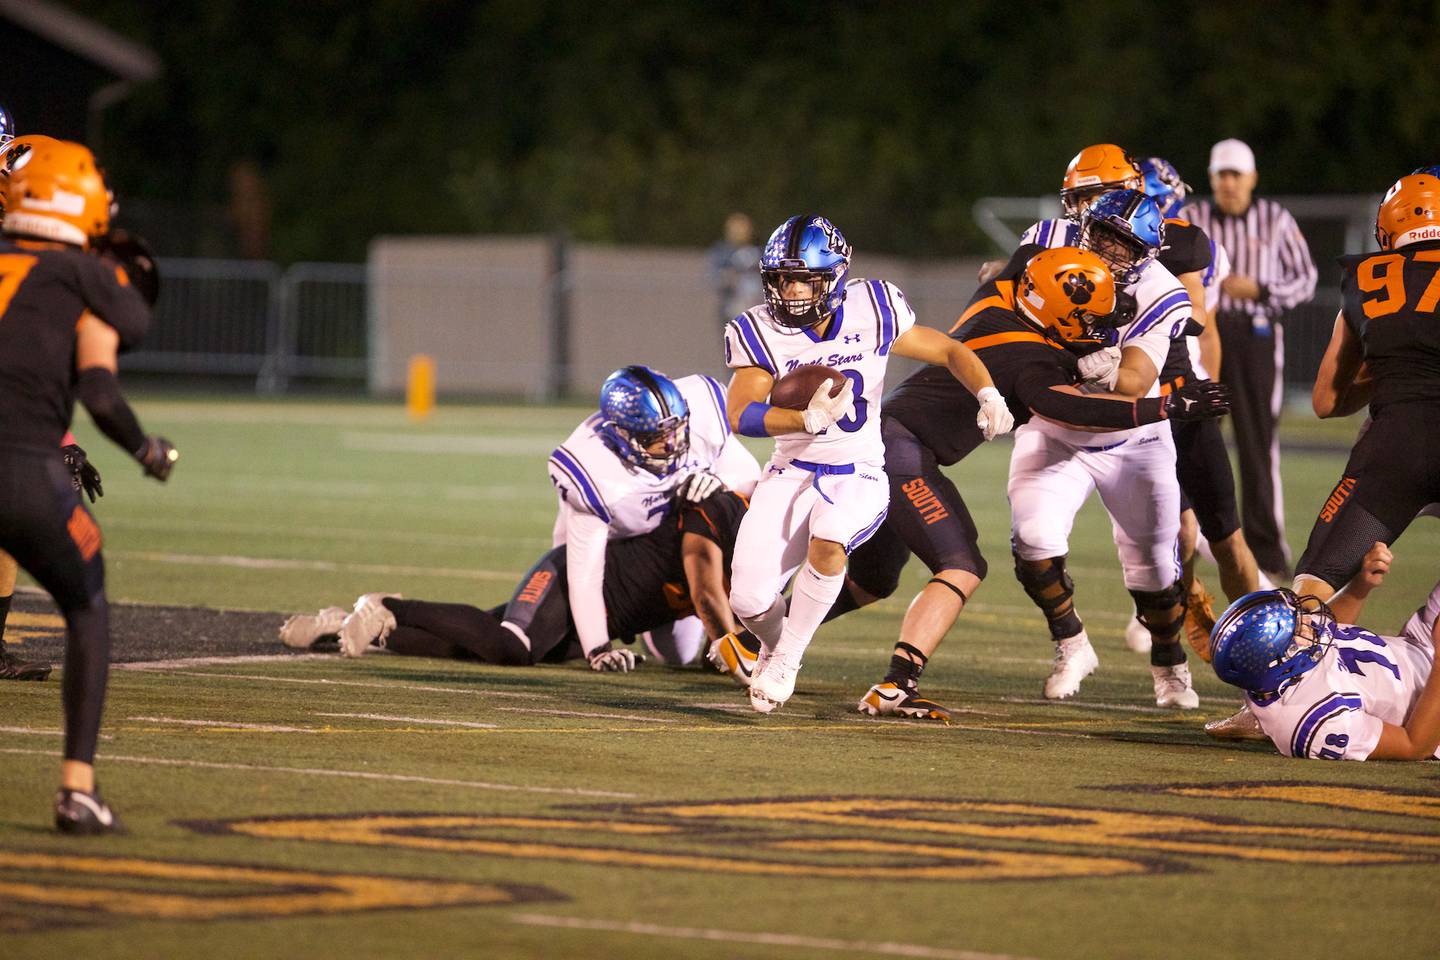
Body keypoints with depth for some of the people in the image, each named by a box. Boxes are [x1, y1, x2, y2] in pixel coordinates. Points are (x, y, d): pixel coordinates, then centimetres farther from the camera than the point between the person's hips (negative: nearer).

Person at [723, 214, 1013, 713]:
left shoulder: (871, 311, -9)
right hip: (791, 472, 1)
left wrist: (988, 394, -16)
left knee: (828, 538, -35)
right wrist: (809, 419, -38)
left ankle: (786, 660, -13)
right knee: (748, 601, -12)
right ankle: (775, 642, 28)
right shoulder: (760, 332, -9)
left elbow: (951, 351, 3)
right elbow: (741, 414, -22)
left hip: (858, 474, -1)